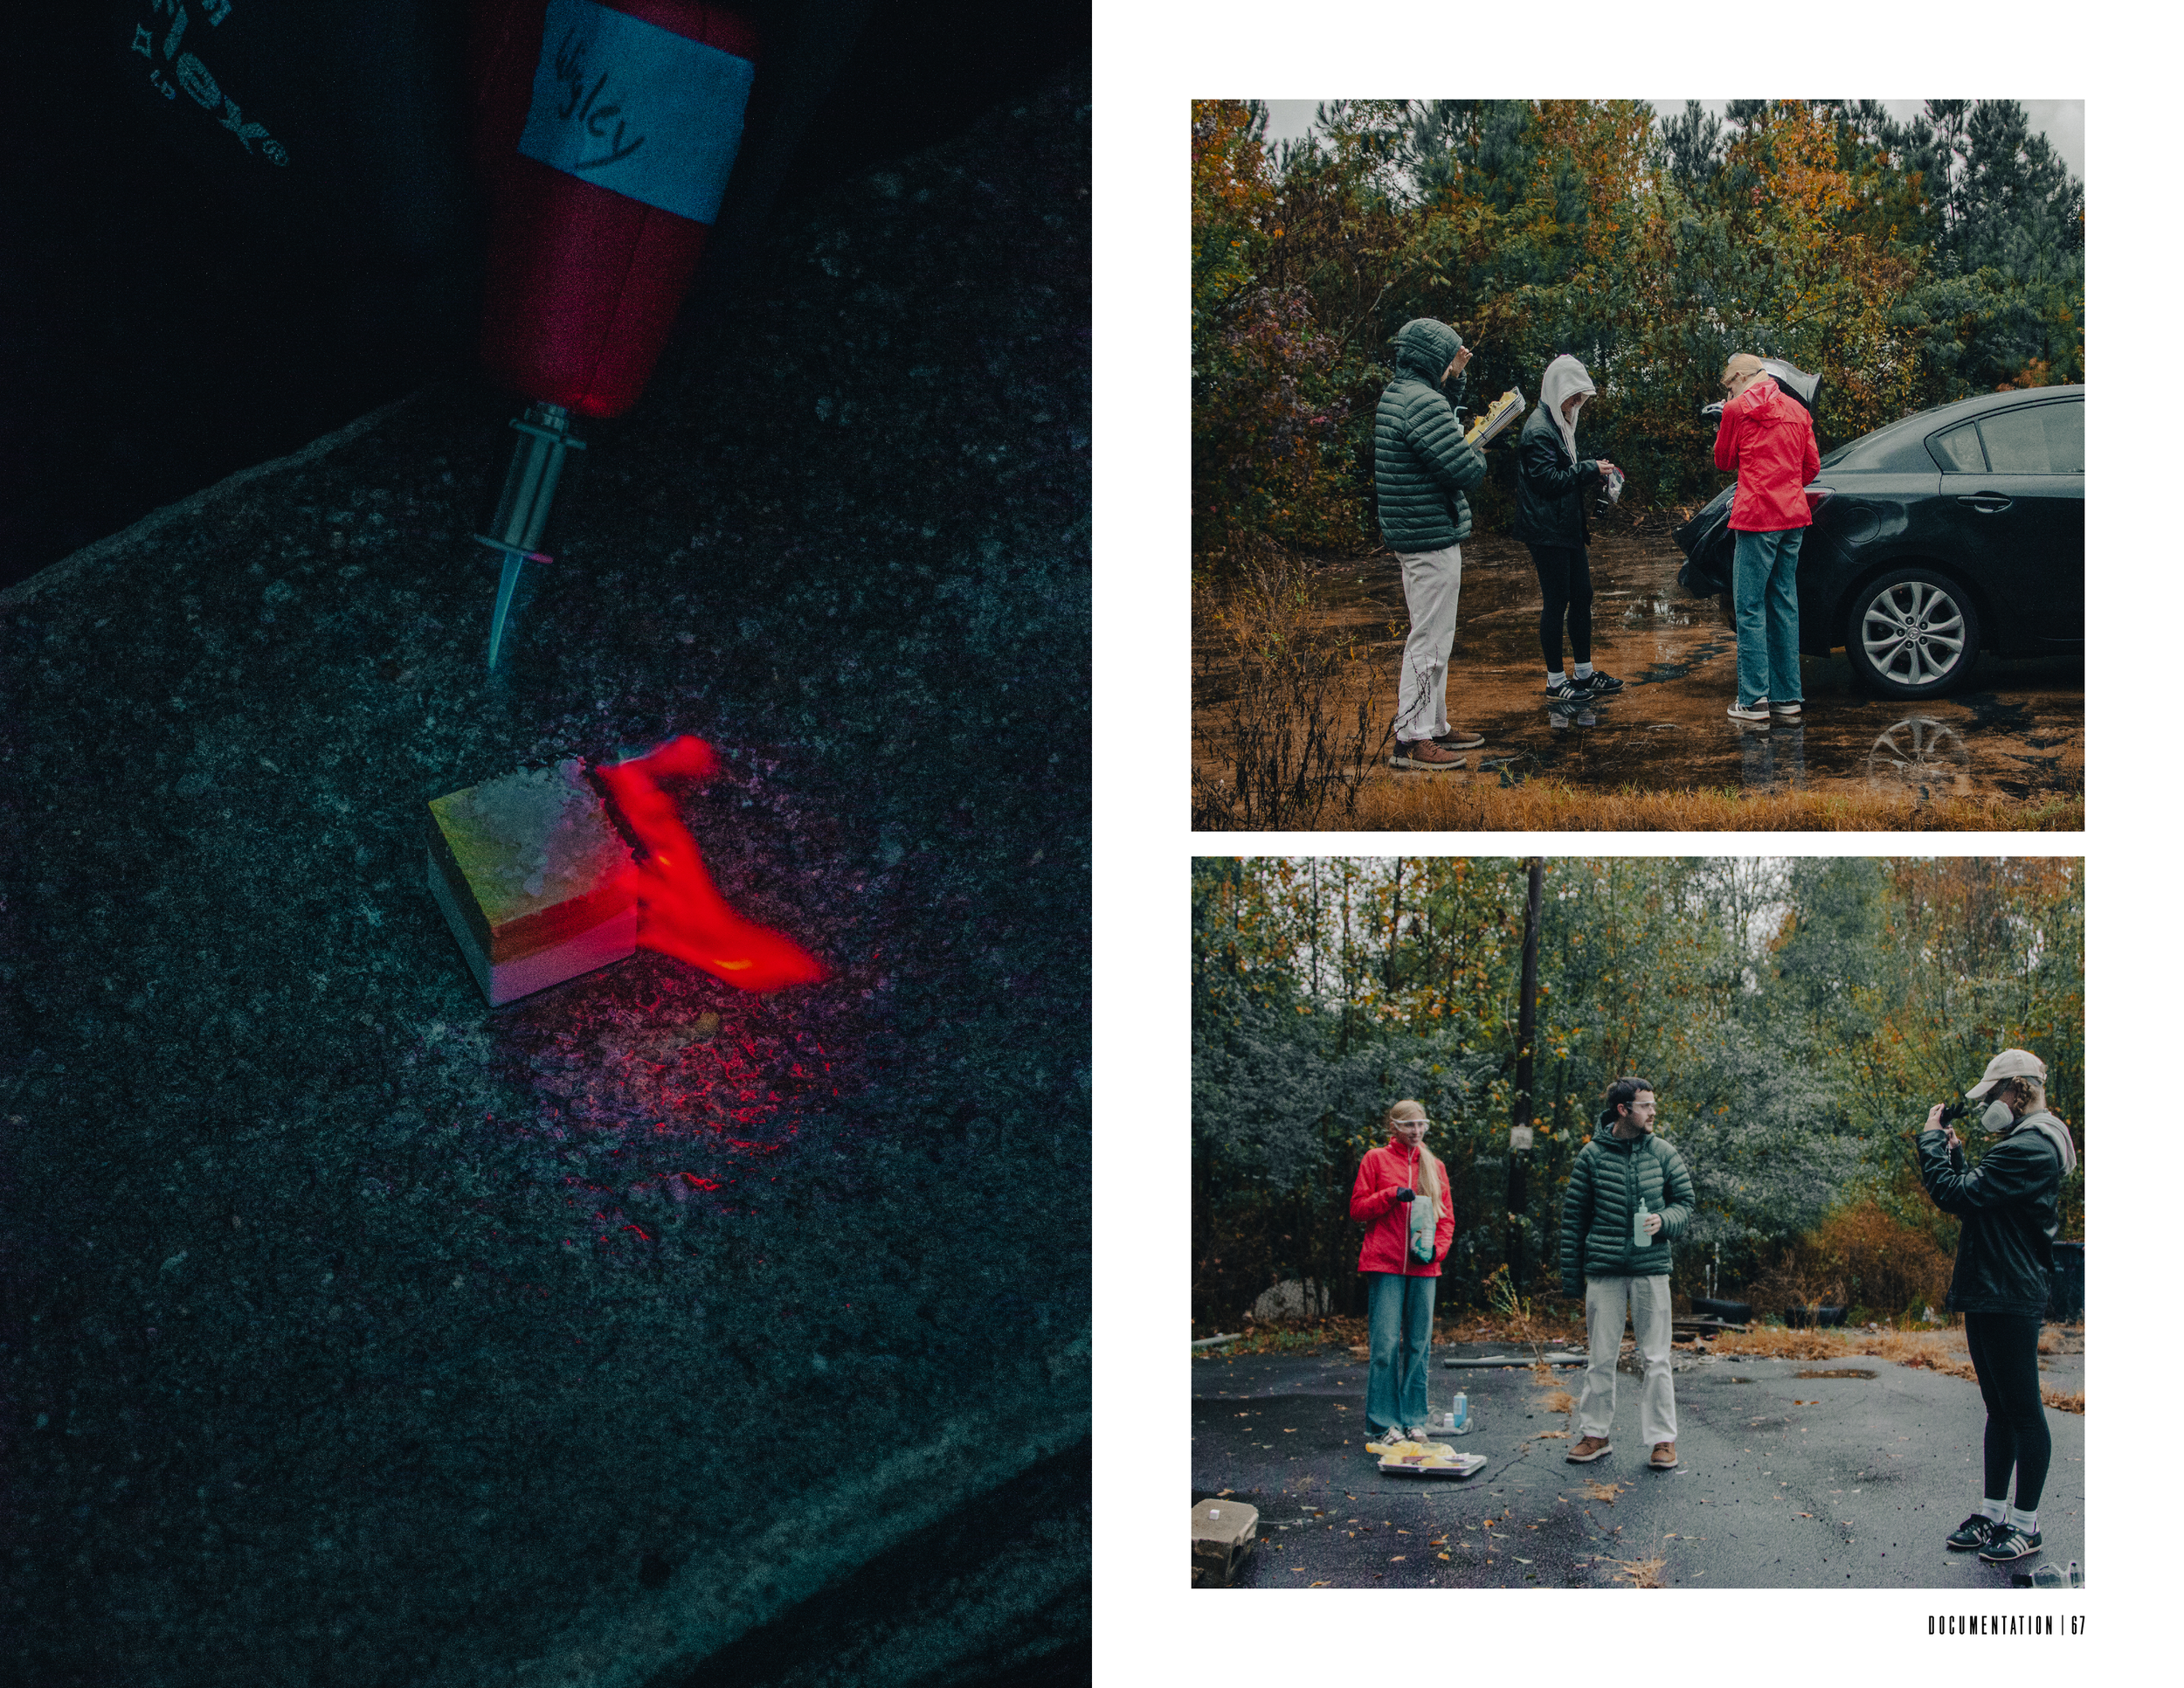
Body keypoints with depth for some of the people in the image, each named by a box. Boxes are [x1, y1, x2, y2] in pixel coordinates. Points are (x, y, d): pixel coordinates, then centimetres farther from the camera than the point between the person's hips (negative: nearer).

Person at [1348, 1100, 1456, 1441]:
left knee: (1418, 1345, 5)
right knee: (1385, 1345, -7)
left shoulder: (1434, 1166, 15)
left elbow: (1446, 1216, 14)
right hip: (1385, 1265, -4)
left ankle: (1413, 1420, 13)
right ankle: (1381, 1423, -2)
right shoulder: (1376, 1159, 5)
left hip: (1423, 1267, 4)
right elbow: (1357, 1208, 2)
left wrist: (1436, 1247, -4)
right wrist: (1391, 1195, -13)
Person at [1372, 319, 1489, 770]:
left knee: (1432, 637, 19)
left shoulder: (1392, 396, 12)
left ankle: (1434, 726, 29)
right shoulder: (1424, 403, -21)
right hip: (1433, 538, -11)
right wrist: (1480, 454, -2)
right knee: (1430, 640, -5)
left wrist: (1455, 378, 21)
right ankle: (1411, 739, -1)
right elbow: (1467, 471, -22)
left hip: (1409, 533, 11)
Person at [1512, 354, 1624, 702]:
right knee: (1556, 602, -3)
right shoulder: (1539, 430, -16)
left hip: (1567, 527, 10)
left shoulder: (1559, 424, 16)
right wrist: (1589, 469, -16)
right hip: (1546, 532, -10)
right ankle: (1556, 680, 6)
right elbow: (1549, 480, -21)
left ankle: (1585, 673, 22)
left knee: (1582, 596, 12)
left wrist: (1593, 470, 4)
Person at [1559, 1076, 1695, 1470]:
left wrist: (1663, 1220, -11)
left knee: (1655, 1359, 3)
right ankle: (1595, 1435, 17)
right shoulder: (1592, 1155, 0)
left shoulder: (1663, 1153, 4)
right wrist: (1571, 1275, 3)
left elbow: (1685, 1202, 12)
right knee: (1600, 1358, 6)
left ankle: (1663, 1439, 11)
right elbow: (1573, 1216, 5)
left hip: (1651, 1267, 0)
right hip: (1603, 1269, 0)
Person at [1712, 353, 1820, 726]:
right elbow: (1812, 465, 18)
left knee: (1750, 609, -4)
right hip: (1794, 516, 7)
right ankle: (1788, 695, 13)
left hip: (1757, 516, -7)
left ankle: (1753, 700, -7)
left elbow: (1723, 461, 7)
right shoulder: (1796, 410, 16)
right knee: (1784, 604, 11)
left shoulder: (1737, 409, -3)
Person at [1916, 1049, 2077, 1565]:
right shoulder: (2022, 1143, 16)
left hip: (2011, 1297, -10)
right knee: (2000, 1408, 14)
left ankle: (2026, 1523, 6)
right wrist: (1953, 1152, 9)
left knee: (2022, 1410, -1)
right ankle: (1993, 1512, 22)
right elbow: (1974, 1197, 19)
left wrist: (1931, 1141, -10)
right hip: (1988, 1295, 10)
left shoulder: (2031, 1147, -18)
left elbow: (1956, 1195, -23)